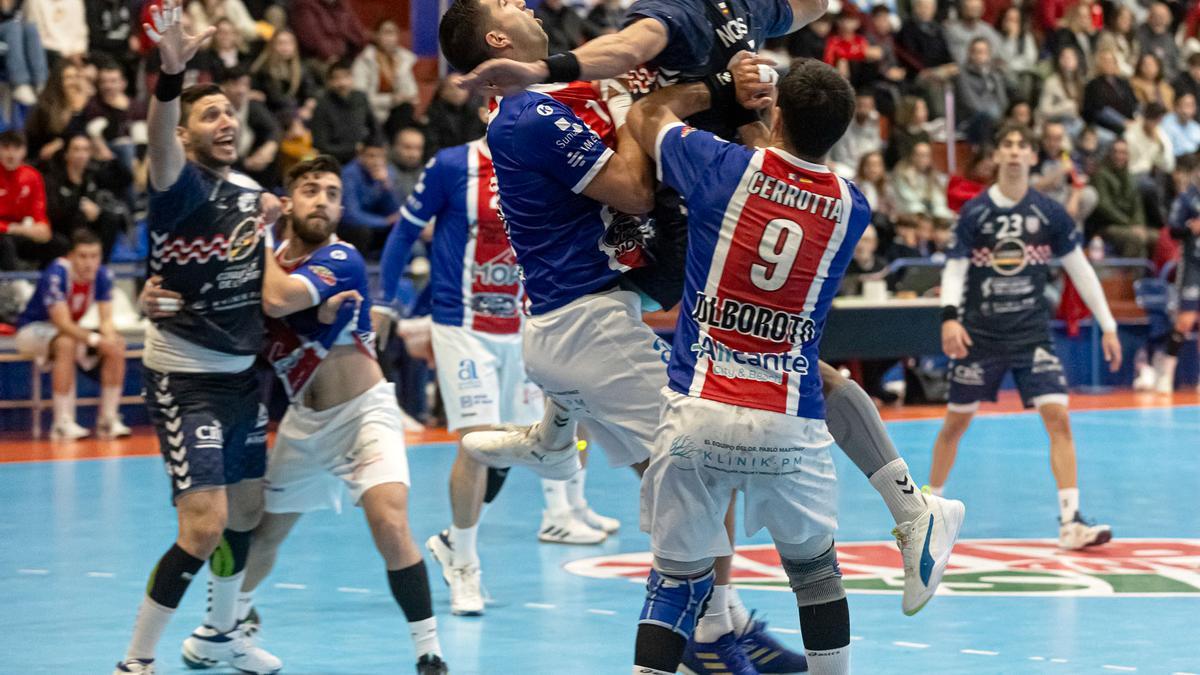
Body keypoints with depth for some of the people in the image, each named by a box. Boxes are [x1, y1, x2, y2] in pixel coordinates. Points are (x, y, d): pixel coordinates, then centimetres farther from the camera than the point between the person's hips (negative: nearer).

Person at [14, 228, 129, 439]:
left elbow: (106, 319, -12)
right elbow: (63, 323, -35)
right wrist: (97, 340, -46)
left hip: (69, 330, 6)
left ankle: (108, 418, -11)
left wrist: (110, 338, -35)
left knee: (118, 344, -14)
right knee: (66, 343, -38)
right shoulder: (55, 275, -29)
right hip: (32, 328, -6)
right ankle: (62, 424, -36)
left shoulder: (102, 275, -12)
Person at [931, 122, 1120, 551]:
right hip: (979, 334, 0)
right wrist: (950, 317, -23)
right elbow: (954, 269, -5)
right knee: (956, 422, 8)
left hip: (1032, 334, 0)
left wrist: (1108, 326, 5)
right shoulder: (975, 213, -4)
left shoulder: (1049, 213, -1)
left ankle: (1071, 522, -13)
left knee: (1058, 417, -13)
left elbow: (1080, 269, 5)